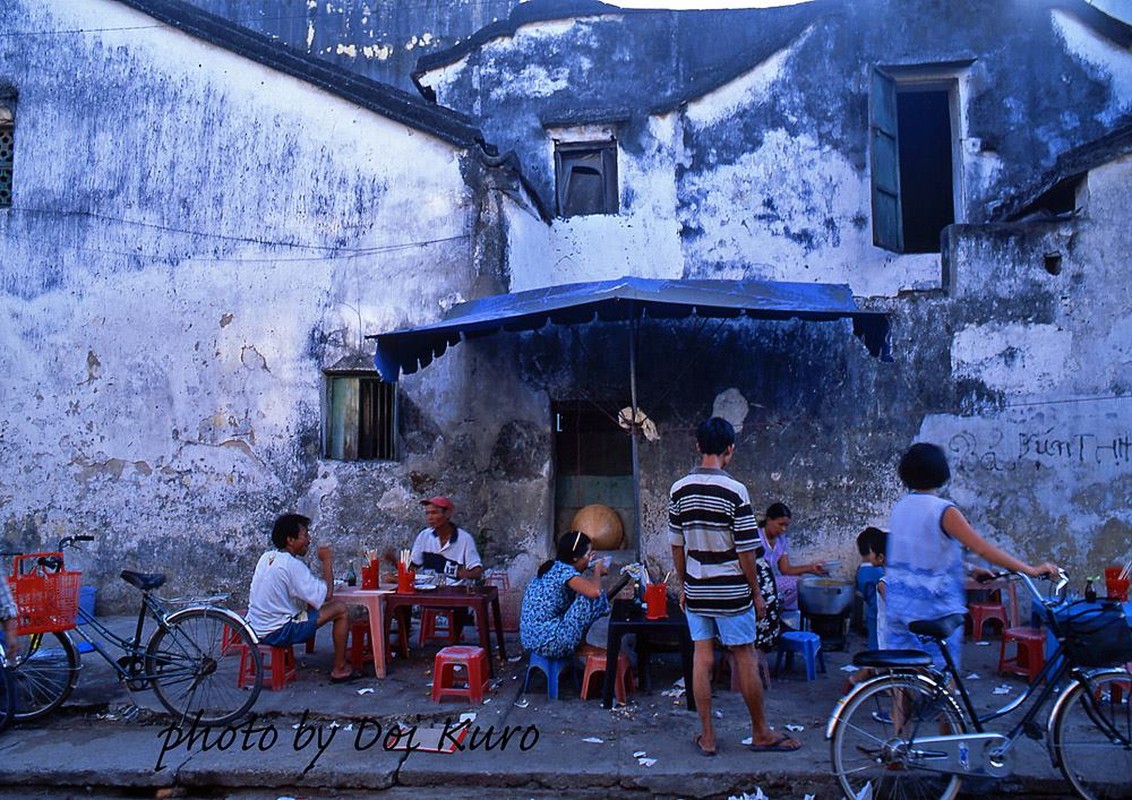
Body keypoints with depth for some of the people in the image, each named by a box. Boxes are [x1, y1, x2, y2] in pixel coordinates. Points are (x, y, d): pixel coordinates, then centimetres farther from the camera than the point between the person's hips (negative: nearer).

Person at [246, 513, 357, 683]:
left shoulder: (266, 557, 7)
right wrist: (327, 562, -8)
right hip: (276, 633, -9)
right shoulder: (293, 565, -19)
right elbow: (326, 594, -19)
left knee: (311, 603, 29)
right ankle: (340, 669, 3)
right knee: (340, 609, -6)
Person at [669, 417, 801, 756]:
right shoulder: (734, 491, -15)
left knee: (702, 658, 8)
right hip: (731, 592, -4)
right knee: (745, 658, 7)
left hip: (696, 591, 4)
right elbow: (746, 551, -12)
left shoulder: (679, 490, 0)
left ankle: (707, 736, 14)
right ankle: (760, 732, 20)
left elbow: (676, 545, 6)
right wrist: (757, 592, -1)